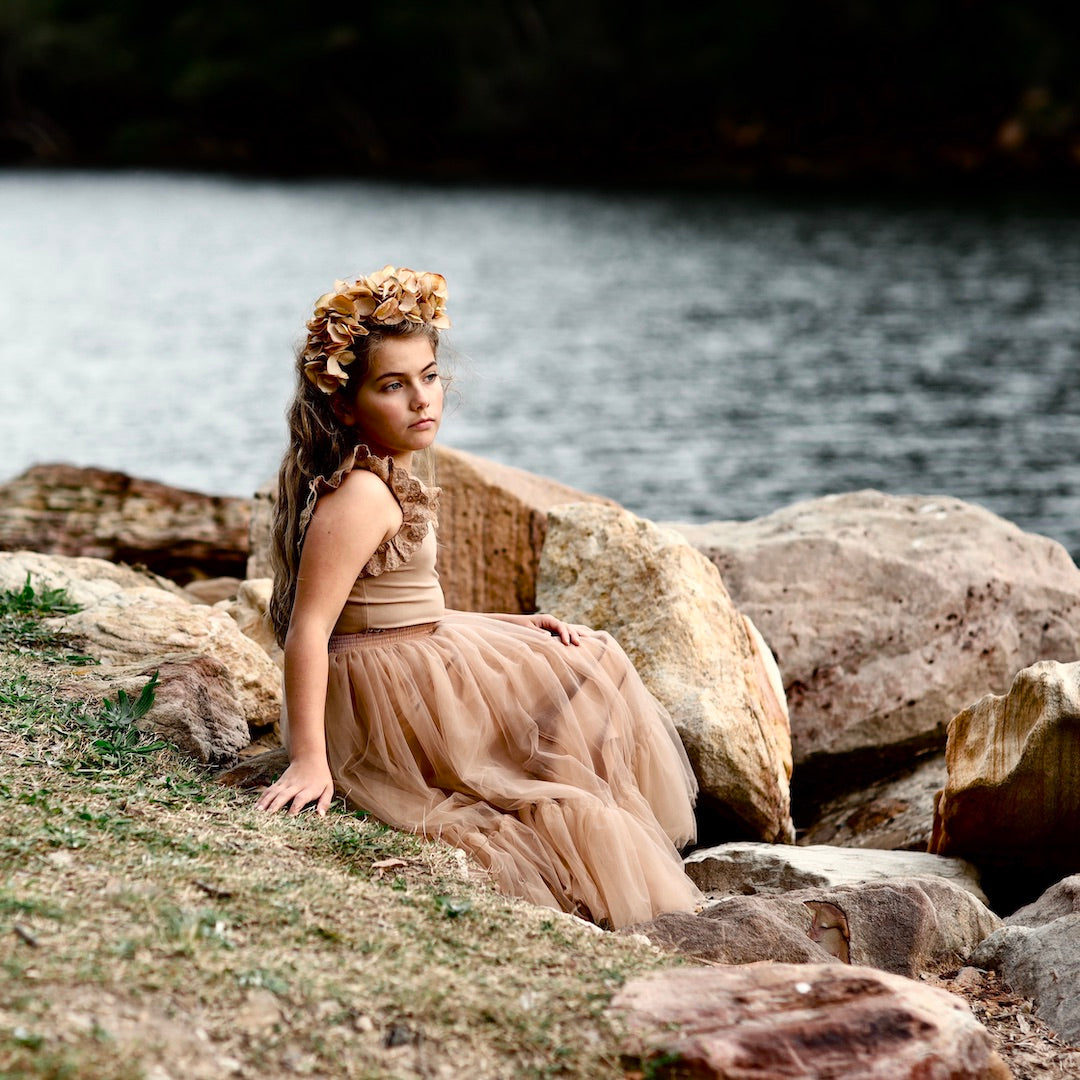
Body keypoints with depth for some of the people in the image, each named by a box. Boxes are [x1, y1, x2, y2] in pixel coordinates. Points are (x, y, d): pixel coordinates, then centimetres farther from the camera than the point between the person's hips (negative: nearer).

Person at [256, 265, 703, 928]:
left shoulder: (385, 481, 7)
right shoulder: (362, 495, -26)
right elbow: (308, 631, -30)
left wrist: (512, 627, 13)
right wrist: (309, 762, -33)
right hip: (390, 702, -11)